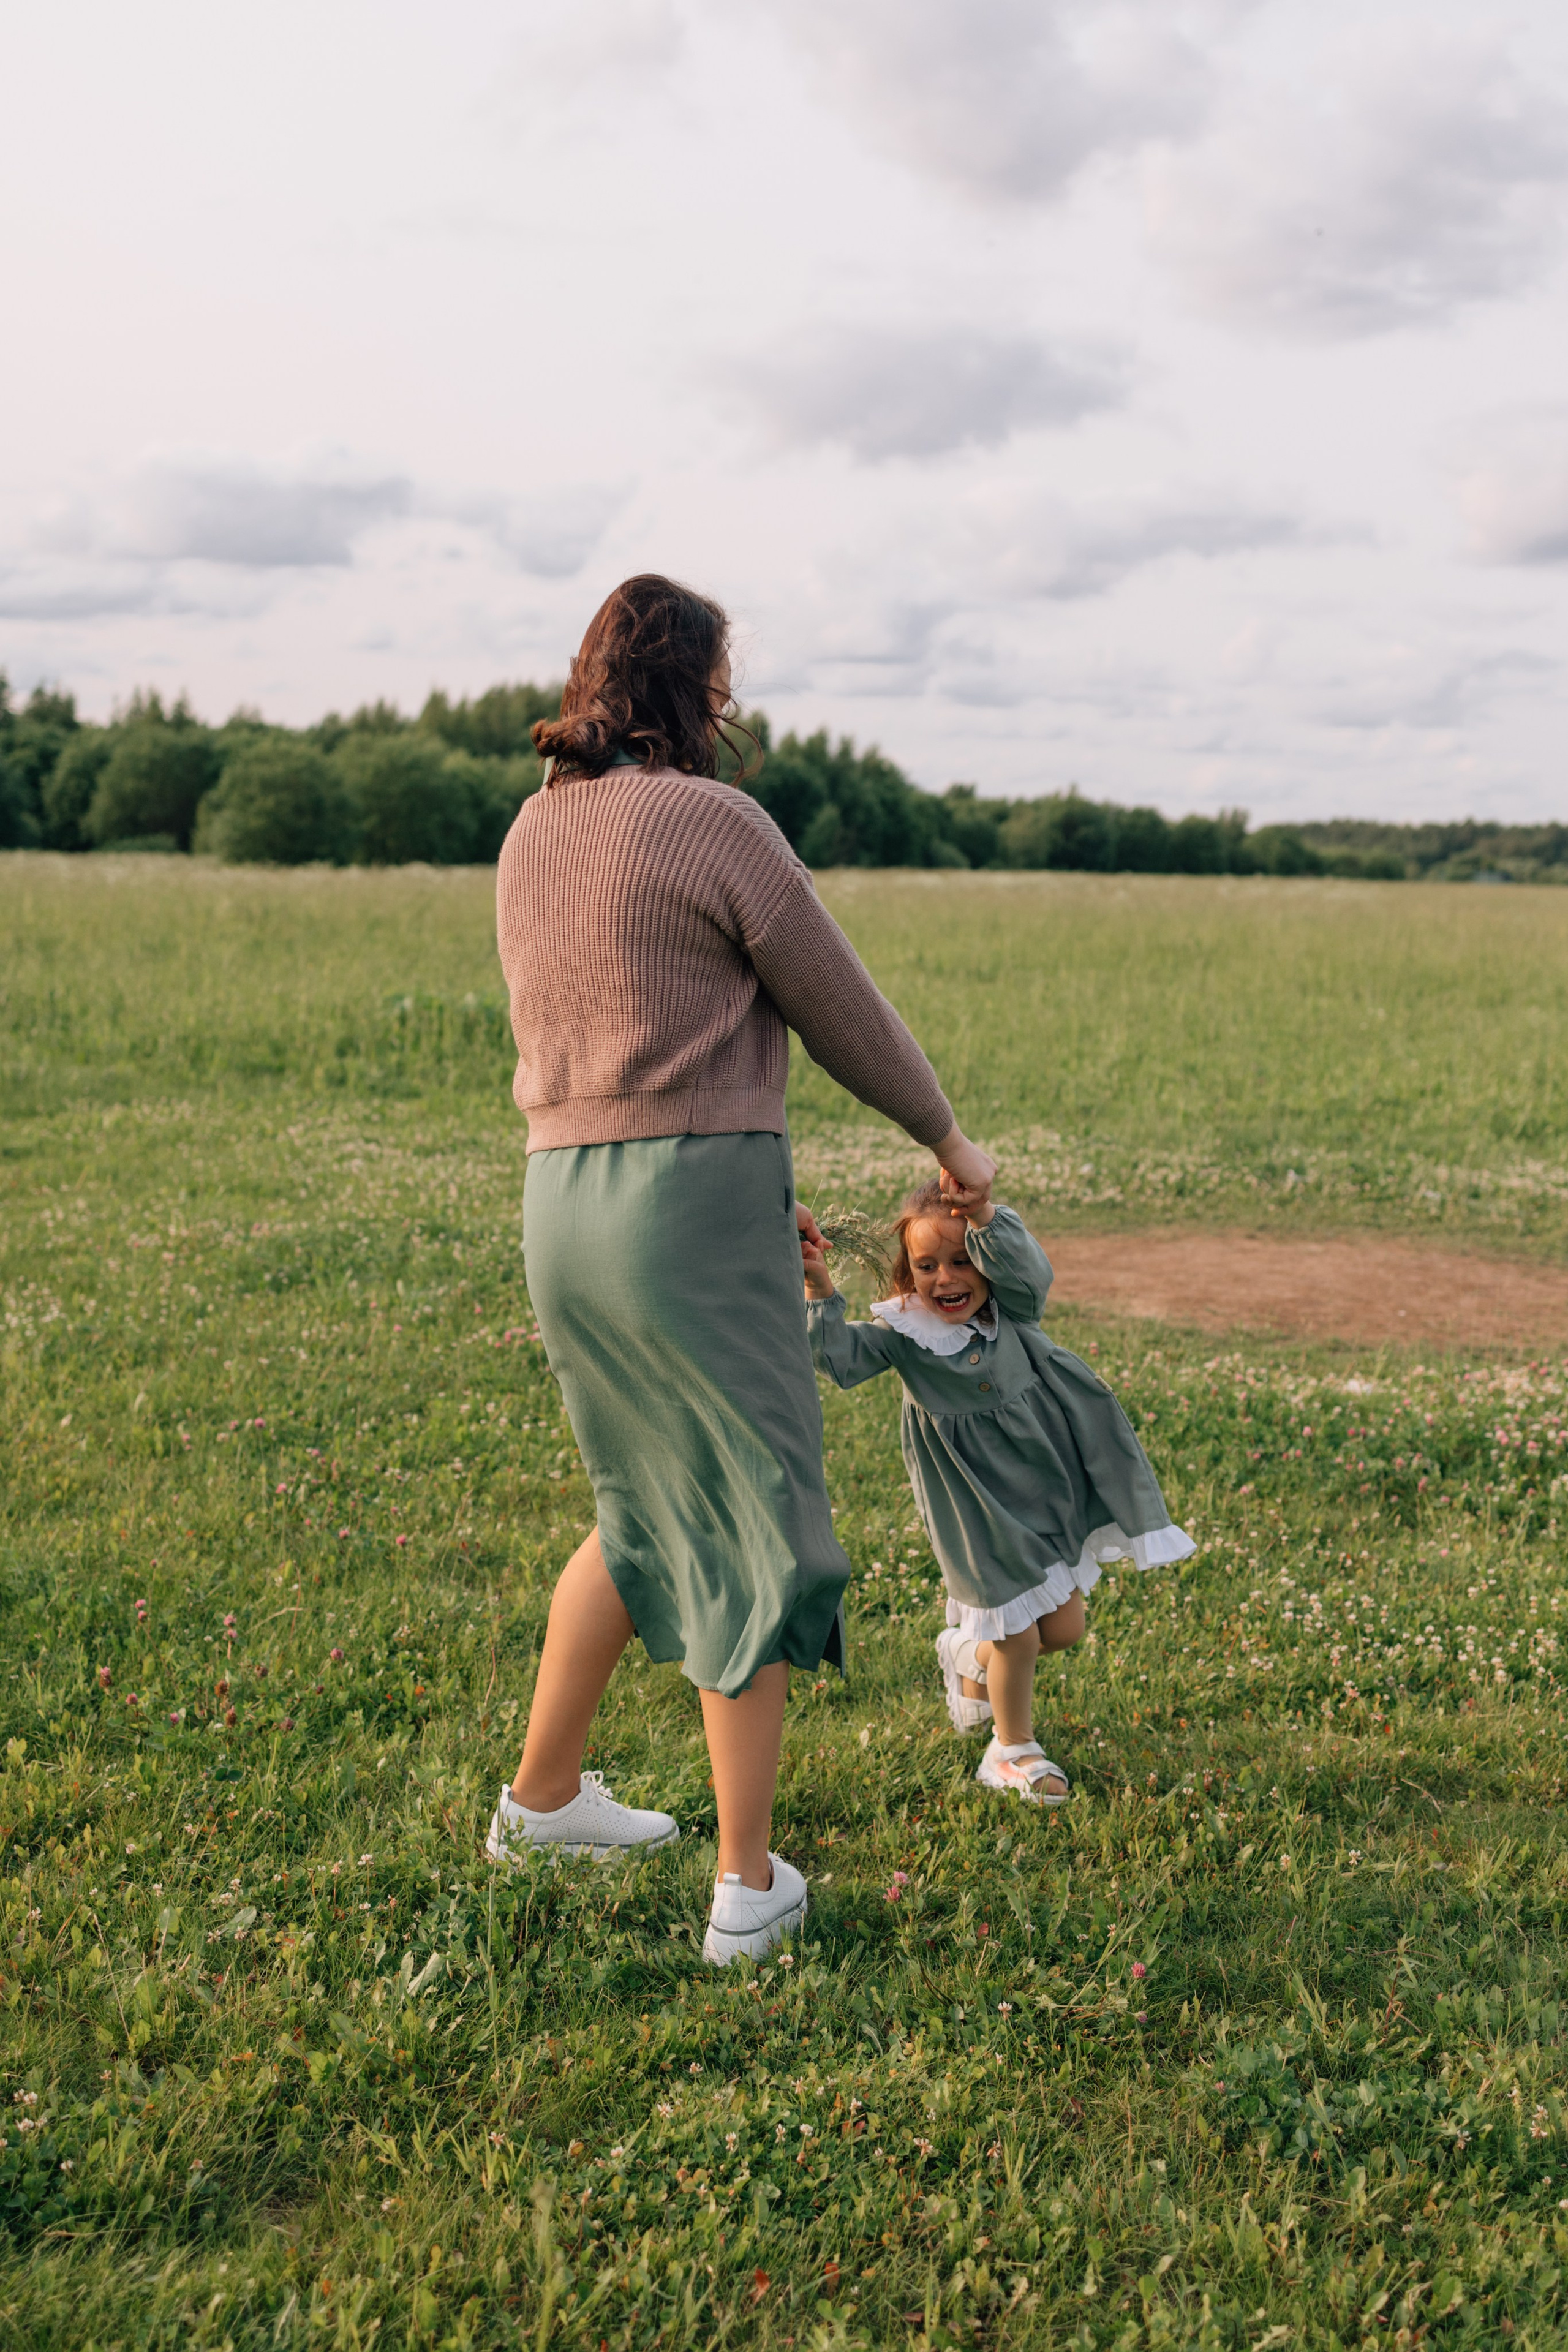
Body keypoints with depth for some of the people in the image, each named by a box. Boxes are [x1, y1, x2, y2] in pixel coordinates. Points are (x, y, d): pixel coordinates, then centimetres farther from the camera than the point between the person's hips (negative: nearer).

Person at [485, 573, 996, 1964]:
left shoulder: (531, 839, 14)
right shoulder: (719, 824, -10)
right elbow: (846, 1016, -2)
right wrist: (949, 1138, 14)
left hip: (565, 1201, 8)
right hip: (694, 1199, -7)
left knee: (652, 1515, 24)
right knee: (754, 1537, 5)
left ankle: (543, 1795, 34)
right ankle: (749, 1886, 10)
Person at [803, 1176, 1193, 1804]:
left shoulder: (1012, 1308, -9)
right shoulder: (903, 1334, -11)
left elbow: (1024, 1266, -32)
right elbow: (842, 1360, -25)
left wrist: (984, 1218, -51)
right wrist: (821, 1296, -39)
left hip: (1047, 1482, 3)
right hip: (979, 1505, -3)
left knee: (1064, 1628, 12)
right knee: (1017, 1630, 1)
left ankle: (974, 1653, 42)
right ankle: (1012, 1751, 25)